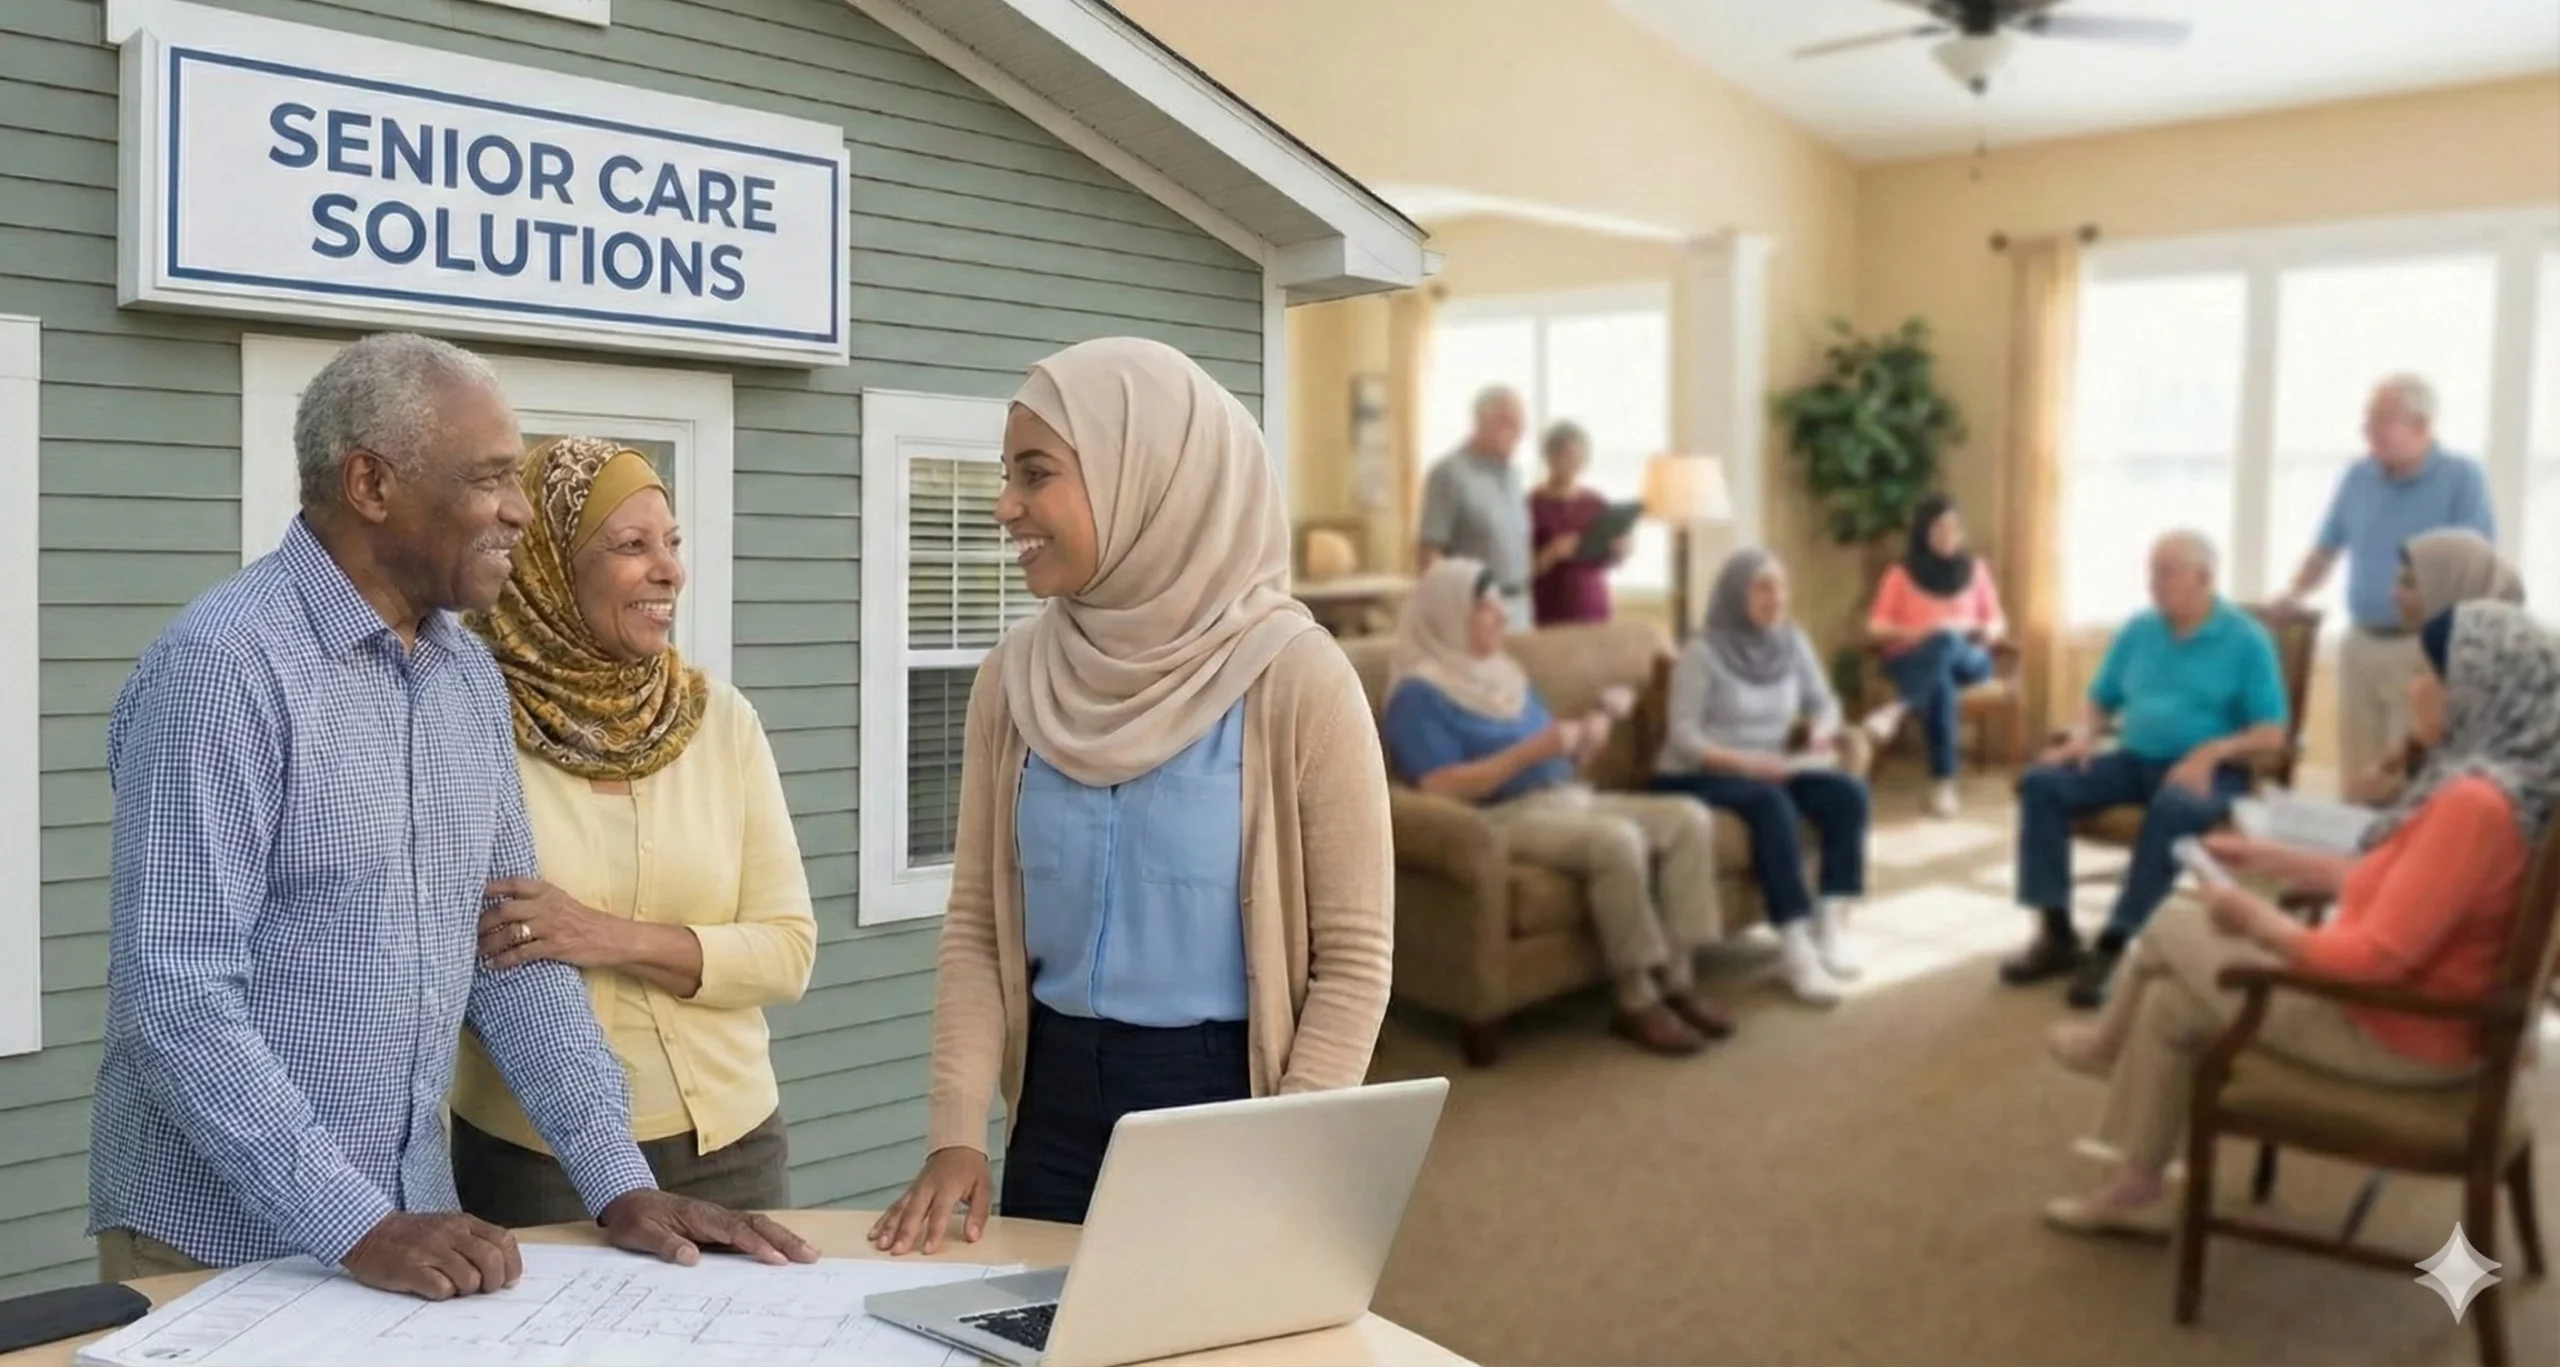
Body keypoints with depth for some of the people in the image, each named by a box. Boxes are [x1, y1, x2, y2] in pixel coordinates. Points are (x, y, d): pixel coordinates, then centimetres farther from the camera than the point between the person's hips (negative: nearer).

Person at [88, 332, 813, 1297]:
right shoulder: (223, 668, -18)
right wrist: (354, 1227, -23)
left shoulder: (470, 677, 5)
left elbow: (516, 953, 7)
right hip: (219, 1245, -7)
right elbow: (174, 999, -22)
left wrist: (618, 1185, 0)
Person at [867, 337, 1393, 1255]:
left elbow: (1353, 958, -11)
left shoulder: (1294, 680, -14)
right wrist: (956, 1132, -5)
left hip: (1227, 1106, -4)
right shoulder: (1015, 678, 0)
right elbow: (977, 923, 4)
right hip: (1058, 1104, 4)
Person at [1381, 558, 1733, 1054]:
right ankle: (1637, 1003, -21)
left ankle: (1678, 981, -12)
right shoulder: (1420, 693, -5)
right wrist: (1532, 750, -19)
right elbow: (1442, 789, -17)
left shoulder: (1506, 674, 21)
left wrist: (1582, 741, -1)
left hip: (1571, 798, 9)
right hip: (1506, 819, -8)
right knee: (1618, 840, -33)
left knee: (1690, 818, -10)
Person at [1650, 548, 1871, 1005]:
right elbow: (1682, 736, -16)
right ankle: (1795, 951, -34)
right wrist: (1743, 762, -28)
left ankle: (1827, 930, -17)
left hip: (1769, 771, 6)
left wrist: (1822, 731, -11)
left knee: (1849, 791, -18)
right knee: (1773, 803, -35)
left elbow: (1823, 702, 13)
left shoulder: (1793, 642, 5)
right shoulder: (1702, 654, -12)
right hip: (1697, 777, -6)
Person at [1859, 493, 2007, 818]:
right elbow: (1876, 627, 2)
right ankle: (1943, 782, -44)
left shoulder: (1975, 570, 13)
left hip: (1967, 659, 2)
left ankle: (1896, 710, -46)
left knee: (1948, 643, -38)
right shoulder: (1901, 574, 5)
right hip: (1912, 662, -2)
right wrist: (1911, 633, -16)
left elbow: (1997, 621, 16)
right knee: (1940, 683, -40)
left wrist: (1988, 632, -8)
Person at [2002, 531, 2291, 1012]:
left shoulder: (2247, 639, -1)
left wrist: (2211, 752, -24)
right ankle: (2056, 934, -21)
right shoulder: (2138, 630, 13)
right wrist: (2083, 733, -5)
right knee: (2041, 783, -20)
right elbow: (2099, 700, 18)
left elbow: (2271, 735, -7)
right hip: (2133, 759, 5)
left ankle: (2115, 946, -34)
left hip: (2207, 770, -5)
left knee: (2173, 810, -40)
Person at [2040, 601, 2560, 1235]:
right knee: (2171, 1001, 13)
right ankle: (2135, 1187, 26)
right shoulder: (2487, 779, 2)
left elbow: (2378, 956, -30)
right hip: (2404, 997, 9)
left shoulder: (2474, 802, -31)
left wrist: (2258, 919, -15)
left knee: (2171, 931, 3)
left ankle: (2113, 1042, 30)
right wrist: (2279, 860, 14)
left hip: (2395, 1030, -9)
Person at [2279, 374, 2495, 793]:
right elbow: (2326, 550, 21)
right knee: (2355, 778, 9)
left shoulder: (2462, 477, -5)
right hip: (2360, 644, 5)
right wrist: (2291, 598, 14)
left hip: (2422, 648, -5)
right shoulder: (2358, 477, 10)